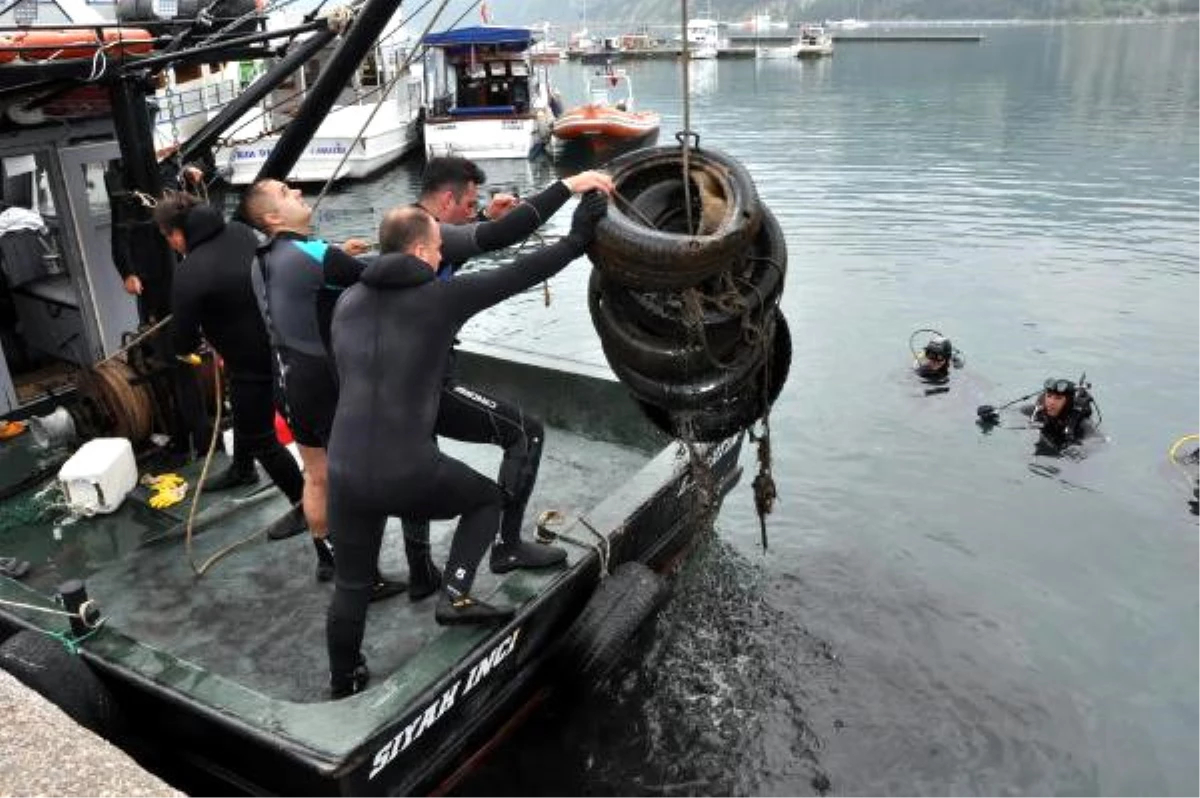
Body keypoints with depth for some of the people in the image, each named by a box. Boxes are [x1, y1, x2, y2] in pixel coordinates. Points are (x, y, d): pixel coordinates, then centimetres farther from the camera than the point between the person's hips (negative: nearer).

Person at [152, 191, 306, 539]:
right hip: (277, 340, 9)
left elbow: (184, 341, -14)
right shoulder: (241, 232, -2)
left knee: (260, 437, 5)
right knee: (244, 408, 31)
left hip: (253, 358, -9)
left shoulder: (189, 274, -23)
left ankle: (306, 505, 15)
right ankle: (242, 468, 55)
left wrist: (184, 349, 13)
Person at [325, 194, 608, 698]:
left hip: (345, 473, 5)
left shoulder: (348, 302, 11)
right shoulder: (440, 298, -4)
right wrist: (578, 238, 12)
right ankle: (454, 597, 13)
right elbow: (519, 275, 1)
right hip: (410, 473, -5)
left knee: (351, 585, 22)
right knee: (488, 499, 24)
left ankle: (343, 684, 38)